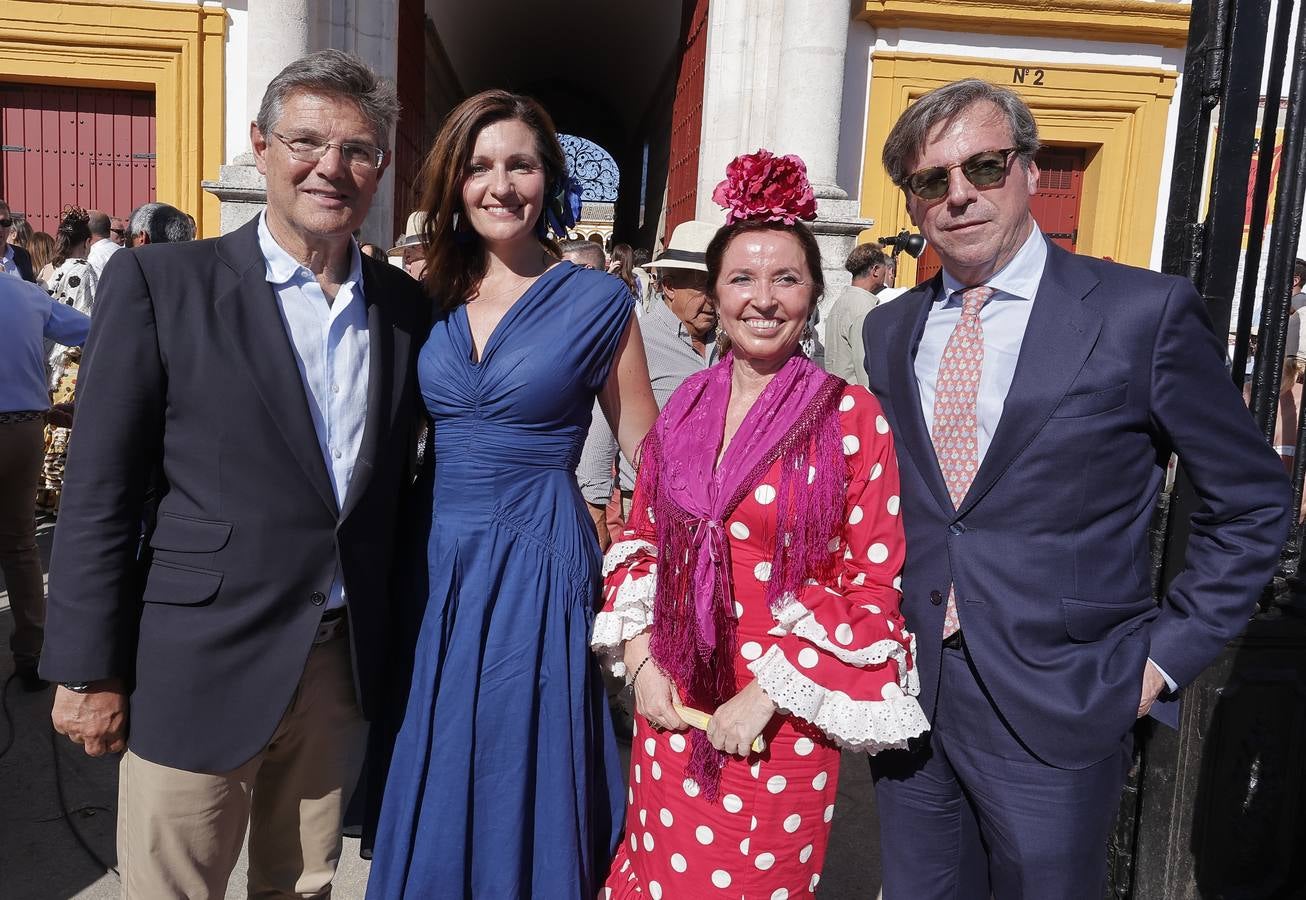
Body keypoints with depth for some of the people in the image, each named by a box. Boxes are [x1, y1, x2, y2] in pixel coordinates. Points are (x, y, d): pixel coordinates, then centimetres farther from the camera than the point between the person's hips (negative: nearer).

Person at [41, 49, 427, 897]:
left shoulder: (408, 305, 4)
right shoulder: (160, 280, -7)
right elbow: (101, 492, -7)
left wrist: (394, 641, 9)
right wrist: (89, 671, -7)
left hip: (345, 664, 3)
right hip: (200, 667, -3)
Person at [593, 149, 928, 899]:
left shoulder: (852, 415, -11)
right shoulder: (683, 408, 2)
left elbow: (874, 585, -11)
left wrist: (768, 693, -14)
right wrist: (640, 659, -2)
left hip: (784, 722, -3)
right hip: (672, 708, 4)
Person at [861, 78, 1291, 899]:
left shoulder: (1146, 314, -9)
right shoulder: (889, 330, 5)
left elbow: (1253, 502, -2)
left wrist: (1170, 654, -6)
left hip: (1059, 714, -4)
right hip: (905, 699, 4)